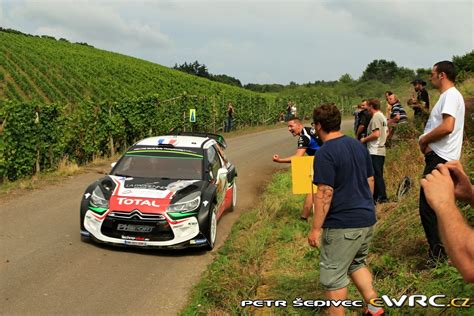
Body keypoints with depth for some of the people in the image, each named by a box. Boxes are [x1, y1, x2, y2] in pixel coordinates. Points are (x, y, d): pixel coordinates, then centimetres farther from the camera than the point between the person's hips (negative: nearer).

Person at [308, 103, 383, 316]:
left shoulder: (325, 154, -18)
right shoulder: (358, 145, 7)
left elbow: (325, 194, -21)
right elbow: (370, 180, 15)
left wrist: (315, 229, -16)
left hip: (342, 224, -9)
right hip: (367, 219, 9)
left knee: (333, 275, 6)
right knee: (357, 263, 27)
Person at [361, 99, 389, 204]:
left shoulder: (375, 117, -14)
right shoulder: (383, 116, 16)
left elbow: (376, 134, -22)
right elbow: (387, 132, 25)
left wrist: (364, 139, -10)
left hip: (375, 151, -10)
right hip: (381, 150, 10)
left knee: (377, 175, -7)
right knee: (378, 175, 13)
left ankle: (382, 197, -5)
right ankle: (376, 197, 20)